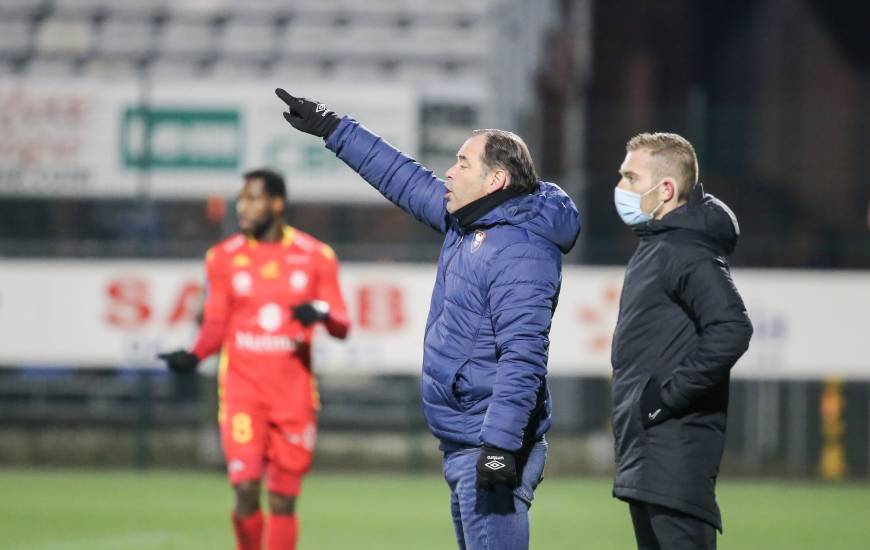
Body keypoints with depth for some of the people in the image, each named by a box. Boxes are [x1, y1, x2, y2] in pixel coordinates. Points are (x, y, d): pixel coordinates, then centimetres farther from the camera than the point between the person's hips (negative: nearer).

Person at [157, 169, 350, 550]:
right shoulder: (224, 257, 4)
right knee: (246, 490, -13)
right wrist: (194, 356, -10)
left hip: (294, 394, 0)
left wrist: (323, 313, -19)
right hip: (242, 392, 0)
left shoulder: (315, 257, 2)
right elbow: (217, 324, 9)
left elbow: (341, 328, 4)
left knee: (283, 501, 2)